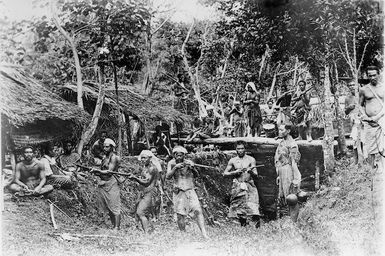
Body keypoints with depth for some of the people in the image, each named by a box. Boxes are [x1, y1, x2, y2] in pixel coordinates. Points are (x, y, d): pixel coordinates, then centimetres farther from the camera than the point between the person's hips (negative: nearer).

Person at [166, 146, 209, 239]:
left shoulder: (189, 163, 0)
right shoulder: (171, 163, 1)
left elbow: (196, 175, -6)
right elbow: (168, 176, -9)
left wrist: (192, 168, -26)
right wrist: (175, 168, -23)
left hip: (190, 191, 0)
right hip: (178, 192, 0)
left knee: (198, 211, -13)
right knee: (180, 215, -3)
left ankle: (204, 233, -15)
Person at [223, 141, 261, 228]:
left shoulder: (251, 159, 5)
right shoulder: (232, 161, 8)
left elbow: (256, 174, 2)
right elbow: (225, 174, 10)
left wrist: (251, 171, -20)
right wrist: (235, 172, -6)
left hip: (249, 185, -1)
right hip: (237, 187, 1)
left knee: (252, 205, -17)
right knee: (238, 206, 3)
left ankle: (257, 221, -15)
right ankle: (243, 224, 15)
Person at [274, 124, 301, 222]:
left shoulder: (291, 144, -12)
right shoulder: (281, 143, 16)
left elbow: (294, 163, -16)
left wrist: (296, 179, -19)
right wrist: (278, 176, 22)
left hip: (288, 172, -9)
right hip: (282, 174, 10)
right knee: (281, 197, 10)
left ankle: (294, 222, 0)